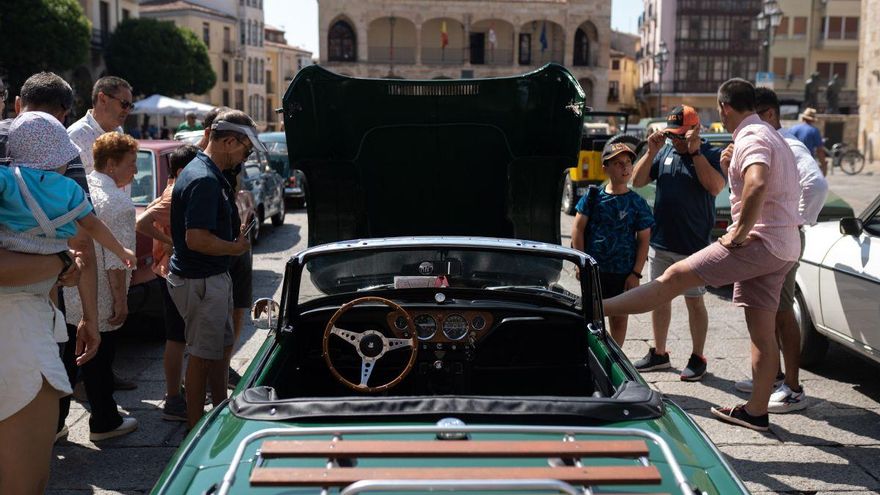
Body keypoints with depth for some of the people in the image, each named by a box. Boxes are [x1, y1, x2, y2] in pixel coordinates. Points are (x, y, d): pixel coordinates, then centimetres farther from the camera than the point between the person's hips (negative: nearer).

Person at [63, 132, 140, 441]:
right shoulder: (119, 202, -18)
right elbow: (116, 262, -21)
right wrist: (121, 301, -13)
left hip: (66, 297, 7)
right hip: (98, 302, -7)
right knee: (99, 363, 6)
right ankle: (104, 423, 21)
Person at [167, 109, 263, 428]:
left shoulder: (209, 174, 12)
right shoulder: (204, 180, -23)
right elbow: (196, 239, -28)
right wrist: (236, 247, -15)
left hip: (213, 277, 10)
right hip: (201, 281, -10)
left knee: (223, 346, 20)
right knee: (203, 354, 1)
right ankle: (197, 428, 12)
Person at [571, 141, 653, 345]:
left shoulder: (637, 203, -1)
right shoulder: (593, 196, 0)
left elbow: (643, 240, 0)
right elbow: (578, 229, 1)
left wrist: (636, 273, -6)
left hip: (624, 272, 0)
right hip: (594, 269, 0)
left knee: (619, 317, 9)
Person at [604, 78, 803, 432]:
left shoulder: (751, 137, -11)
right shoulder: (769, 136, 23)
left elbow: (757, 184, -32)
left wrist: (739, 232, -23)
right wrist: (730, 169, 11)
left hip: (759, 242, -10)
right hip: (782, 247, 10)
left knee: (676, 276, -13)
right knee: (762, 331, 10)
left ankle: (593, 310, -14)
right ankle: (756, 411, 15)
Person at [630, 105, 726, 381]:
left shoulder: (711, 155, -6)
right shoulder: (664, 152, 7)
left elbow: (715, 187, -23)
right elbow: (637, 181, 5)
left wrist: (695, 151, -23)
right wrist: (651, 152, -8)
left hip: (693, 244, -5)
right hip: (660, 242, 5)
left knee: (694, 301, 4)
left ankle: (697, 359, 15)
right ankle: (659, 353, 26)